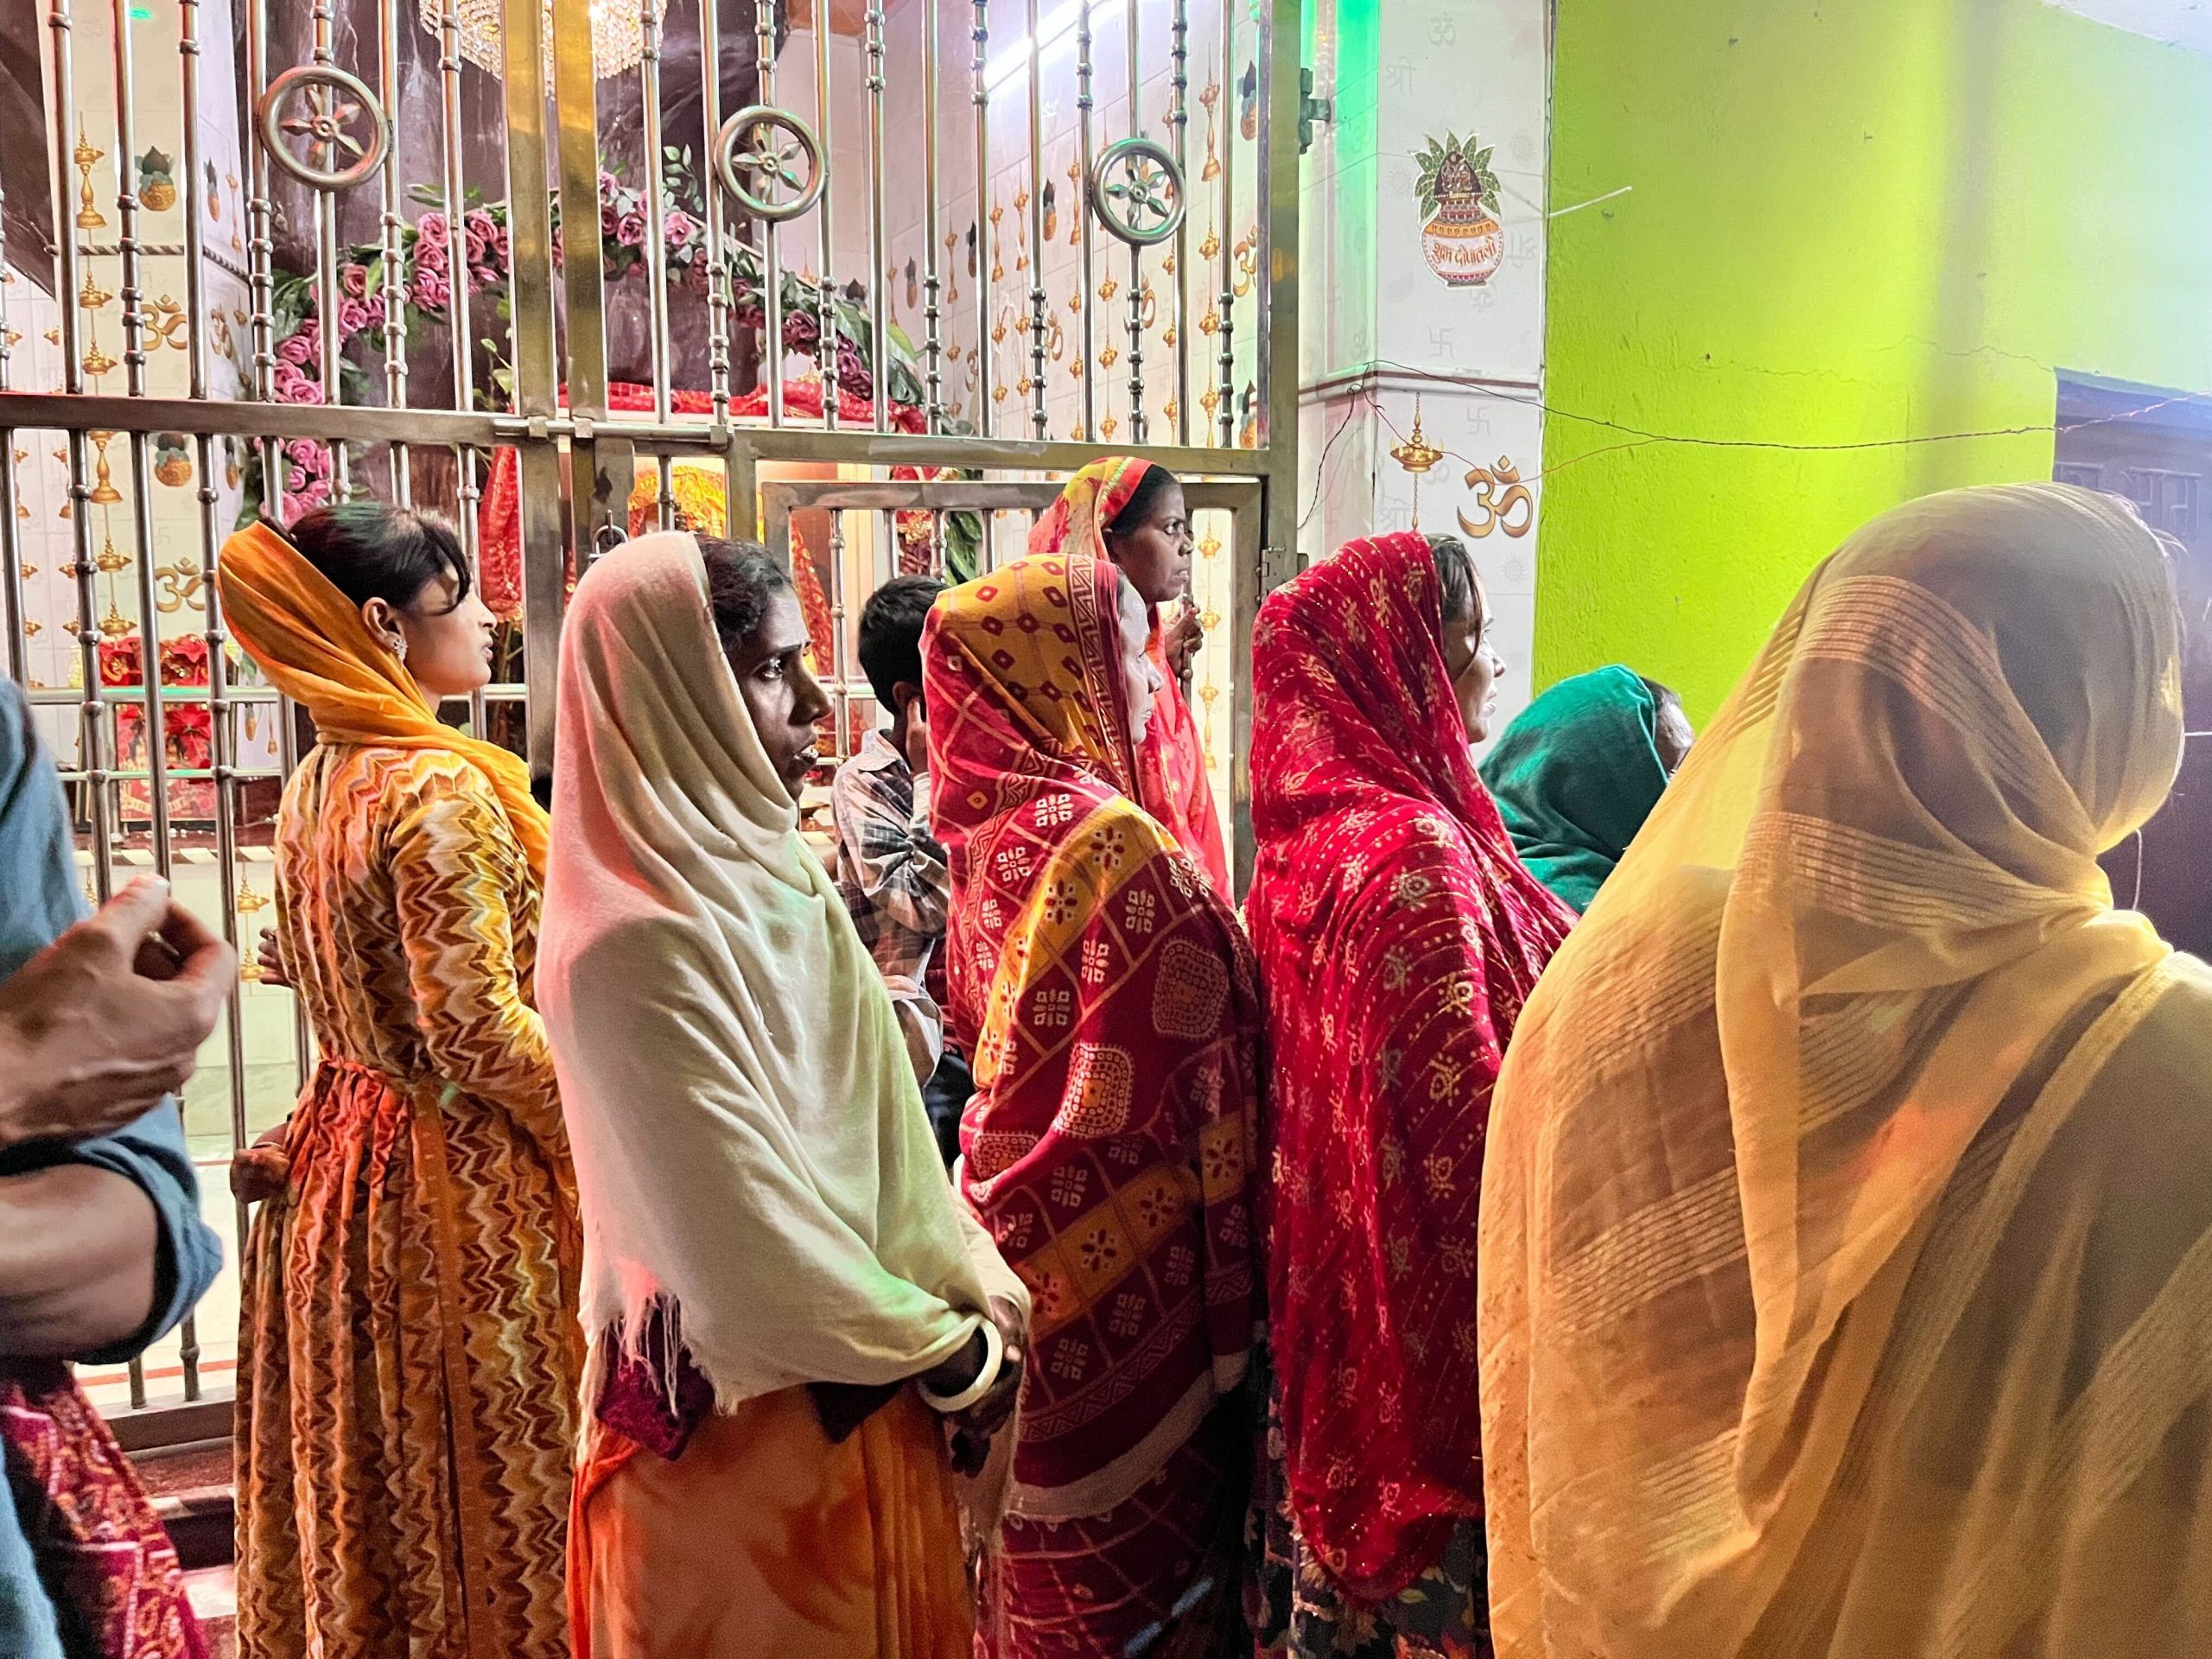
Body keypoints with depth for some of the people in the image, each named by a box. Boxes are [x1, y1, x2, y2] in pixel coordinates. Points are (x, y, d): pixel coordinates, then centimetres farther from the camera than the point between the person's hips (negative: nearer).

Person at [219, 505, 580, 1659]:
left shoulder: (316, 786, 7)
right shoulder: (441, 787, -19)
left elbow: (346, 998, 12)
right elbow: (480, 1032, -22)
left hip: (340, 1163, 9)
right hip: (458, 1179, -8)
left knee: (365, 1464, 20)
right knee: (486, 1465, 6)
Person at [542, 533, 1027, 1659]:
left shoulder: (768, 870, 2)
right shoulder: (641, 942, -24)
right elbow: (754, 1240, -23)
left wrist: (972, 1276, -3)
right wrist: (951, 1354, -11)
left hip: (866, 1377, 8)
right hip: (750, 1407, -8)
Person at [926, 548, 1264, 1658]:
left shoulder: (992, 827, 4)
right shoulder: (1111, 839, -21)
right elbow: (1160, 1092, -21)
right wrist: (1226, 1291, -11)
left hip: (1028, 1251, 8)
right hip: (1121, 1282, -8)